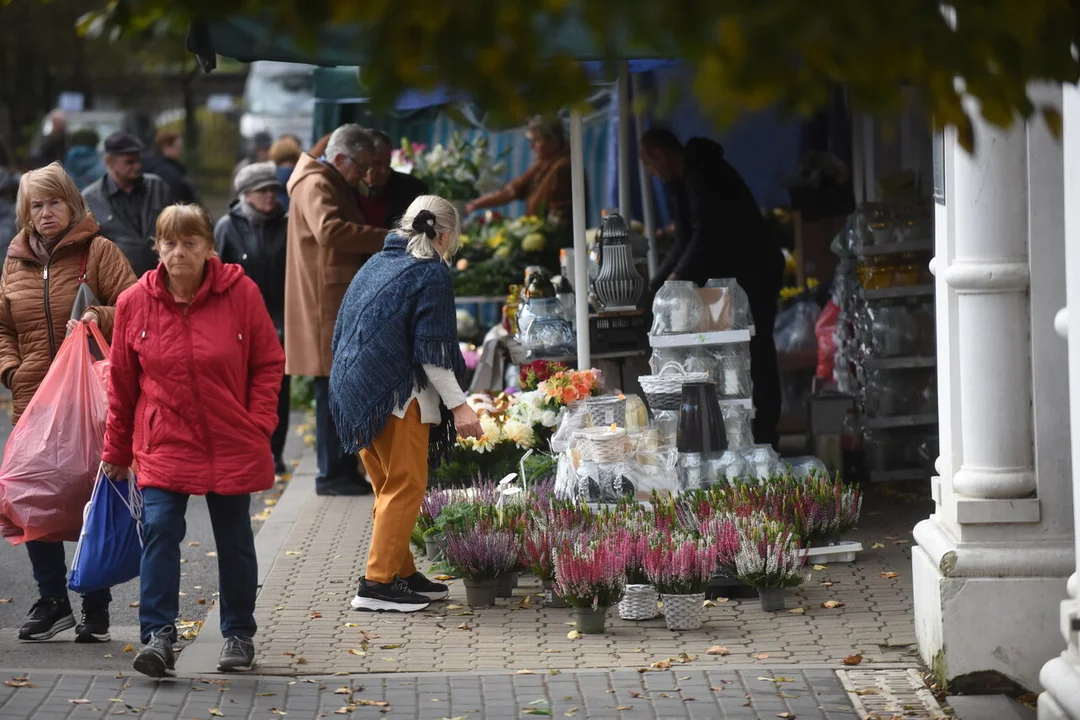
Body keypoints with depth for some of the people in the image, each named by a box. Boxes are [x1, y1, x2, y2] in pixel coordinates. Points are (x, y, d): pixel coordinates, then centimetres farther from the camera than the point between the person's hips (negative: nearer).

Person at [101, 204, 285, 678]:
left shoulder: (239, 293, -8)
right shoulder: (135, 303, -3)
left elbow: (268, 363, 2)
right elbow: (122, 382, 6)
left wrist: (259, 425, -8)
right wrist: (116, 450, 11)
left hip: (231, 445, 0)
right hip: (163, 444, 0)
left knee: (235, 540, 11)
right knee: (159, 528, -17)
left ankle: (239, 634, 27)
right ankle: (158, 635, -16)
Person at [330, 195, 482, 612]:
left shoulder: (375, 265, 14)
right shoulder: (432, 273, -9)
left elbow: (343, 333, 20)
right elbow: (433, 351, -14)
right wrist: (458, 405, -11)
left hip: (354, 391, 8)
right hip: (396, 396, -8)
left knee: (389, 487, 16)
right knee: (406, 486, -3)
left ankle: (402, 573, 22)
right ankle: (377, 583, -7)